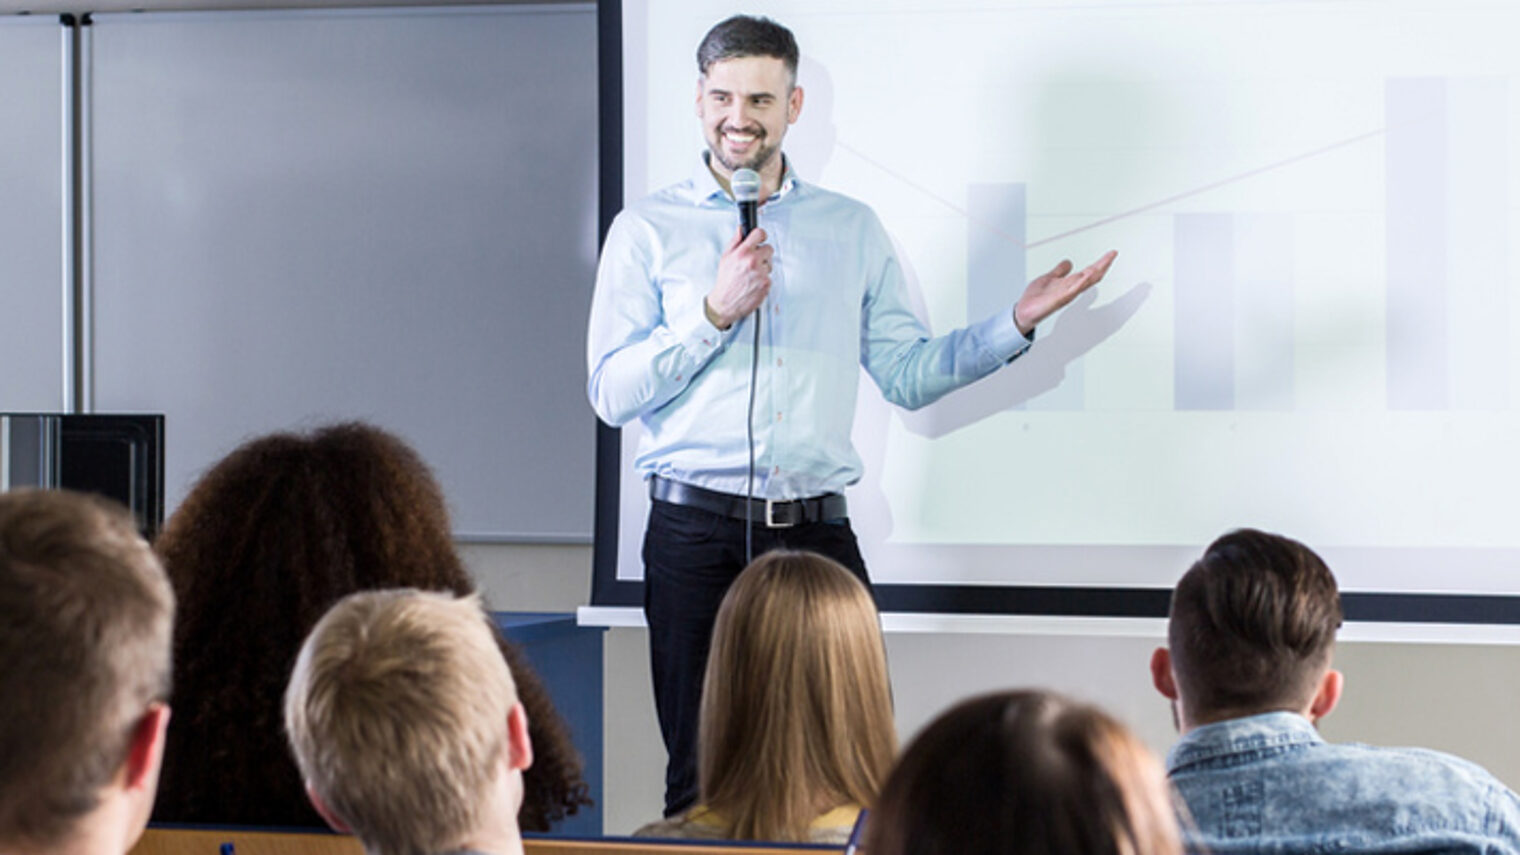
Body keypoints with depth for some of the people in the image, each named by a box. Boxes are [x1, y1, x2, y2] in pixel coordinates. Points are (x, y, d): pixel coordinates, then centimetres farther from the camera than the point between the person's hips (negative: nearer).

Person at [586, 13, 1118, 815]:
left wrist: (1016, 324, 0)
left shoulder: (852, 229, 13)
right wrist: (717, 313, -12)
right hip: (698, 532, -2)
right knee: (704, 776, 1)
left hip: (818, 530, 2)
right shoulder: (648, 230, 5)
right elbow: (611, 392, -4)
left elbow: (907, 373, 10)